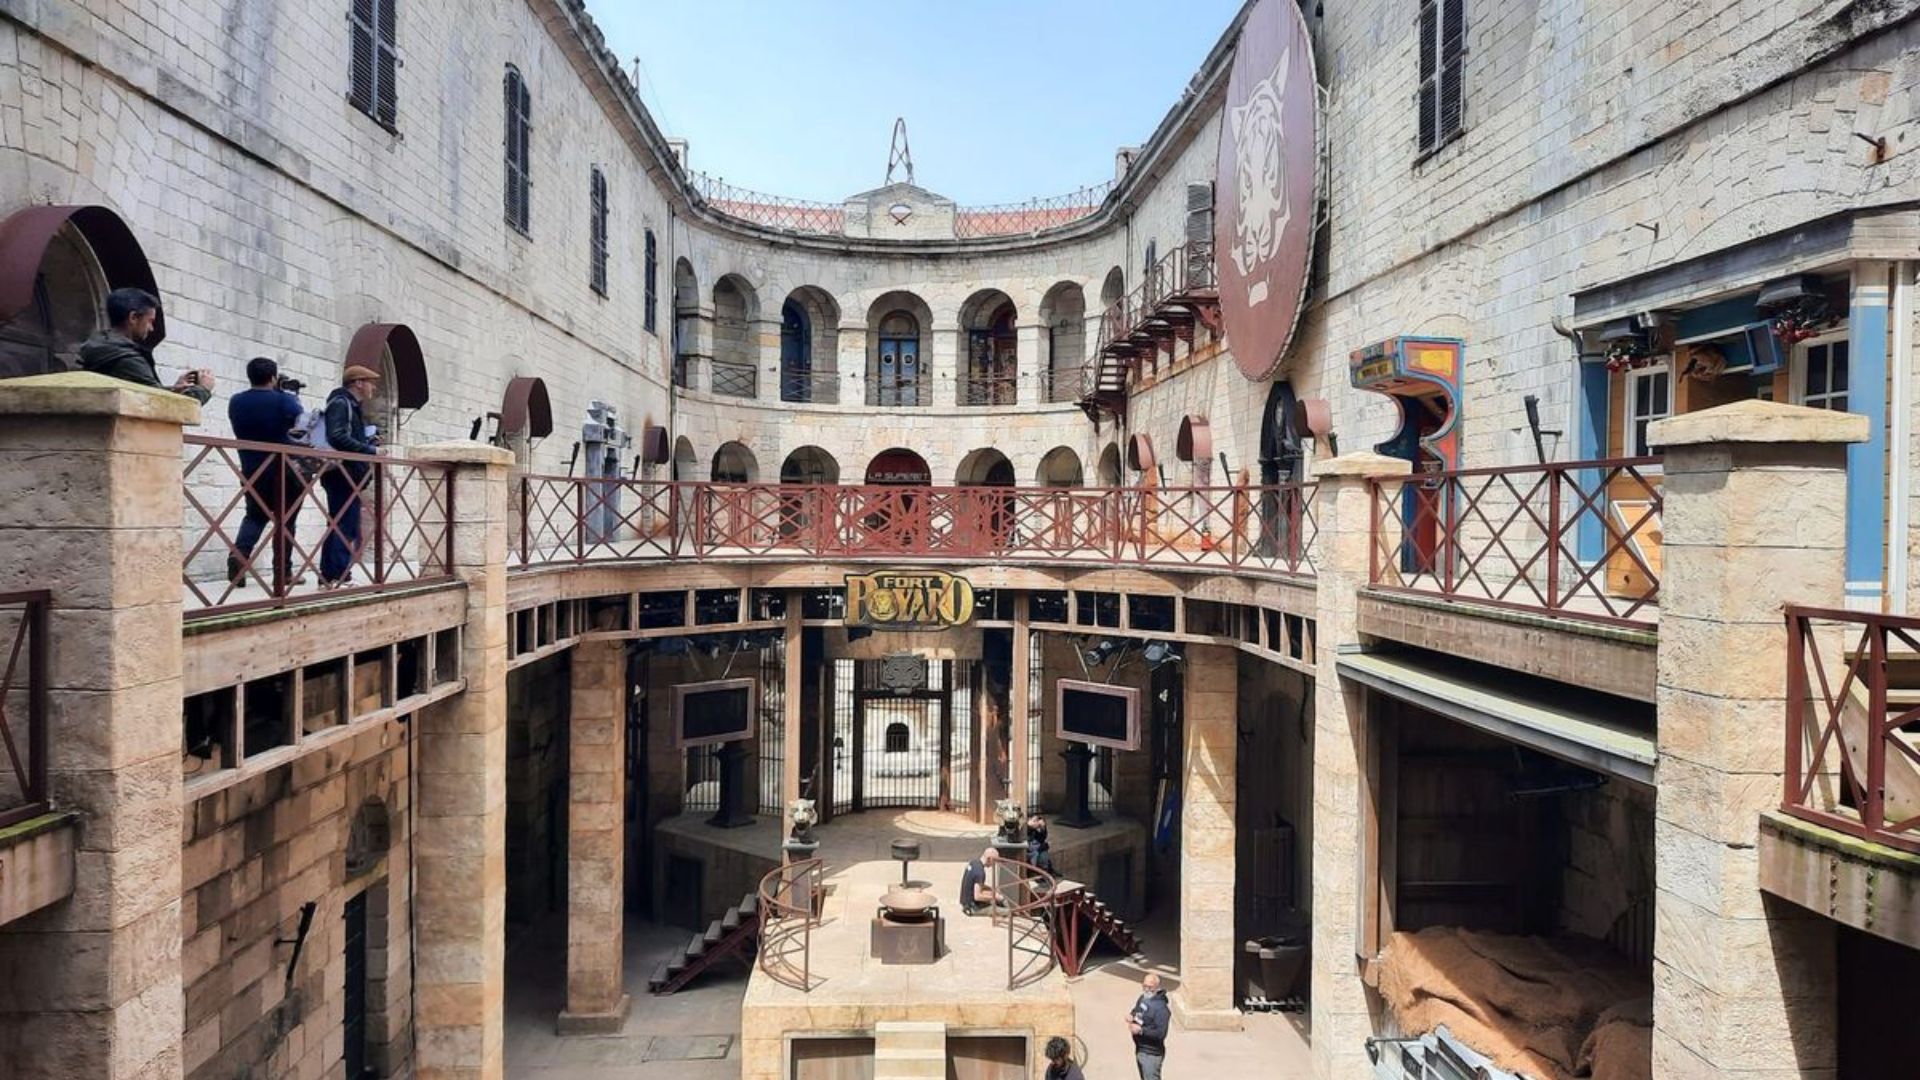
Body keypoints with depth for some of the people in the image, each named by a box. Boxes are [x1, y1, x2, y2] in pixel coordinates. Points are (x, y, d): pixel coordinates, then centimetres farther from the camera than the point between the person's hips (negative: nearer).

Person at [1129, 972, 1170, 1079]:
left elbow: (1161, 1033, -28)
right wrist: (1130, 1016, -3)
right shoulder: (1142, 998, 3)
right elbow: (1136, 1012, 20)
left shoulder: (1160, 1007, -24)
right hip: (1139, 1049, 9)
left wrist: (1141, 1030, -29)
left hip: (1151, 1054, -9)